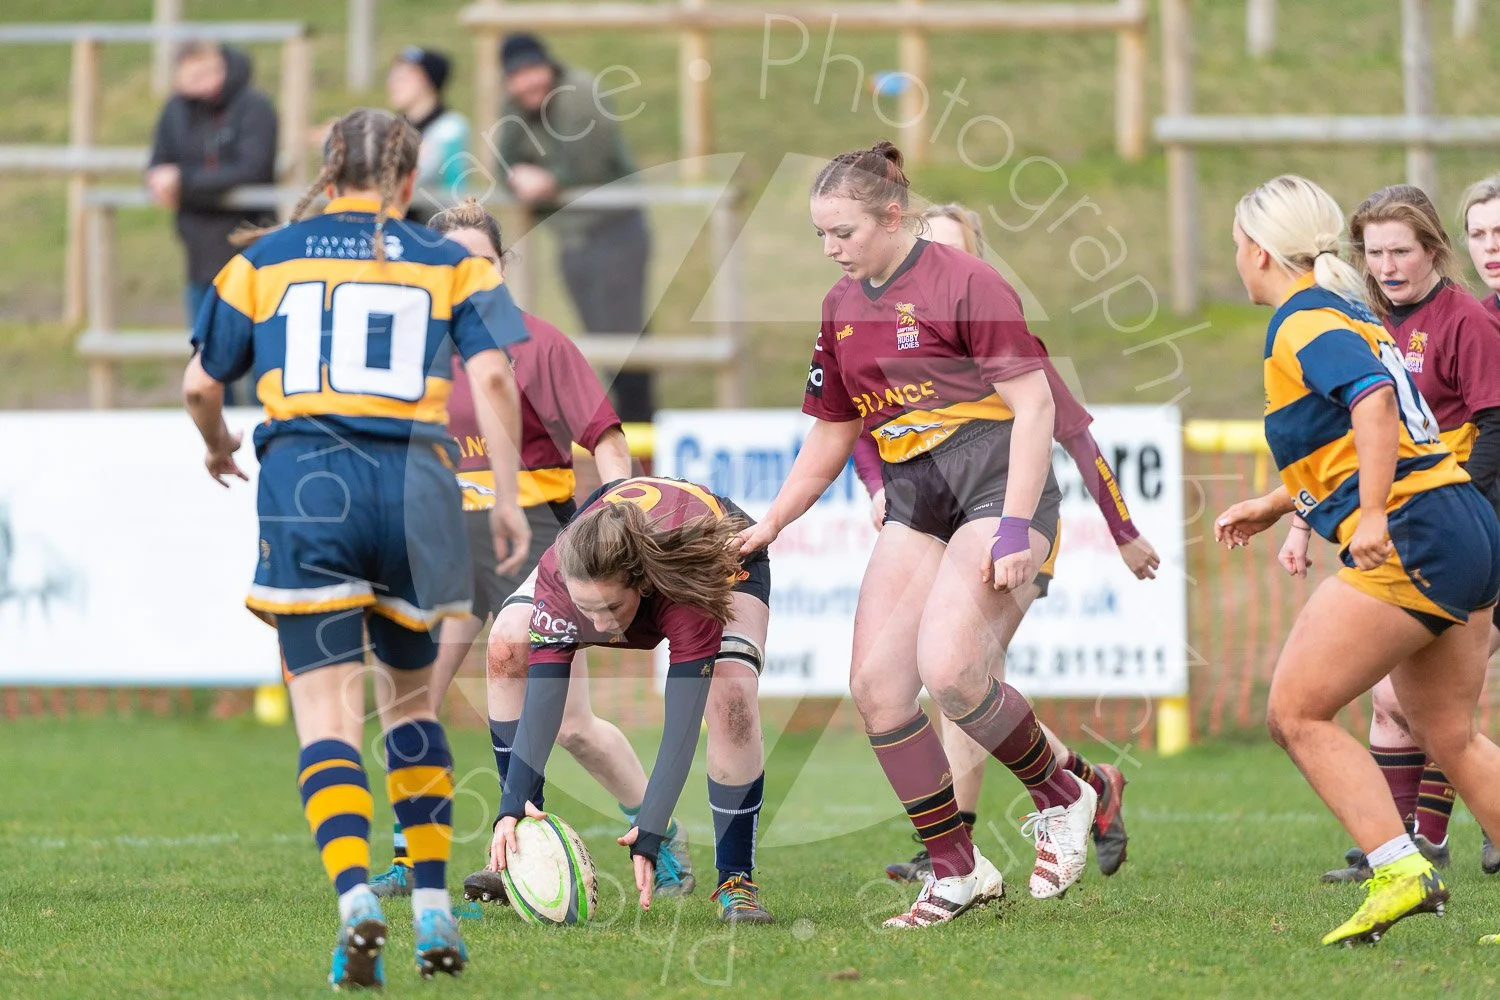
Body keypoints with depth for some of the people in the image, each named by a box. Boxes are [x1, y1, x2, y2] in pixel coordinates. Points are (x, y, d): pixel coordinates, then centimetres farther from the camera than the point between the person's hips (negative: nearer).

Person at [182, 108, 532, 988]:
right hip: (417, 487, 1)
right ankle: (434, 909, 16)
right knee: (411, 695, 20)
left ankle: (357, 897, -25)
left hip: (305, 489, -1)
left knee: (327, 718, -3)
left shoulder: (264, 260, 13)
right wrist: (508, 498, 1)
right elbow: (492, 378, -2)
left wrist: (217, 447, 36)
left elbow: (201, 386, 16)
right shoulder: (451, 264, 11)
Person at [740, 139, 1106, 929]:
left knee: (948, 670, -24)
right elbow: (831, 435, 25)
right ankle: (956, 871, 4)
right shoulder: (841, 307, 14)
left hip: (997, 478, -8)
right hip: (916, 500, 8)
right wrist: (769, 526, 18)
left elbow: (1033, 404, -13)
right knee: (875, 683, -6)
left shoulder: (962, 283, -10)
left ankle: (1061, 799, 2)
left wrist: (1015, 526, -19)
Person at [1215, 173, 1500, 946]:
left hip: (1412, 540, -10)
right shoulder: (1344, 316, 22)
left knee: (1296, 711, -7)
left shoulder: (1303, 325, -8)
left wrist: (1373, 514, -32)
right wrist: (1273, 506, 34)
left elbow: (1374, 399, -26)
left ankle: (1399, 871, -16)